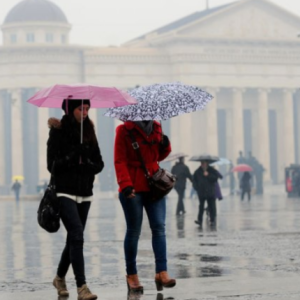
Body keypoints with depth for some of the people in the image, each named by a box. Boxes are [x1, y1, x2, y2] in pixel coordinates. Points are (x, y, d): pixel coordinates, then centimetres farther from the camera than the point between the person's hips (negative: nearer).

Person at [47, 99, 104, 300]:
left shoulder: (89, 132, 9)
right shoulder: (58, 132, -5)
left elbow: (100, 163, 7)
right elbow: (52, 165, -9)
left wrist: (89, 166, -13)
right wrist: (71, 157, -23)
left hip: (85, 193, 5)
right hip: (65, 192, -5)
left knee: (74, 238, 12)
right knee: (77, 235, -16)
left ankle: (60, 278, 32)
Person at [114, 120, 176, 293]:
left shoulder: (156, 128, 12)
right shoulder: (125, 130, -4)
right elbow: (120, 160, -9)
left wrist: (165, 146, 1)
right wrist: (125, 184, -21)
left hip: (154, 186, 5)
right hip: (133, 189, -5)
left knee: (159, 227, -6)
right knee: (134, 231, 1)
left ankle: (162, 273, -10)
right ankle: (131, 275, 11)